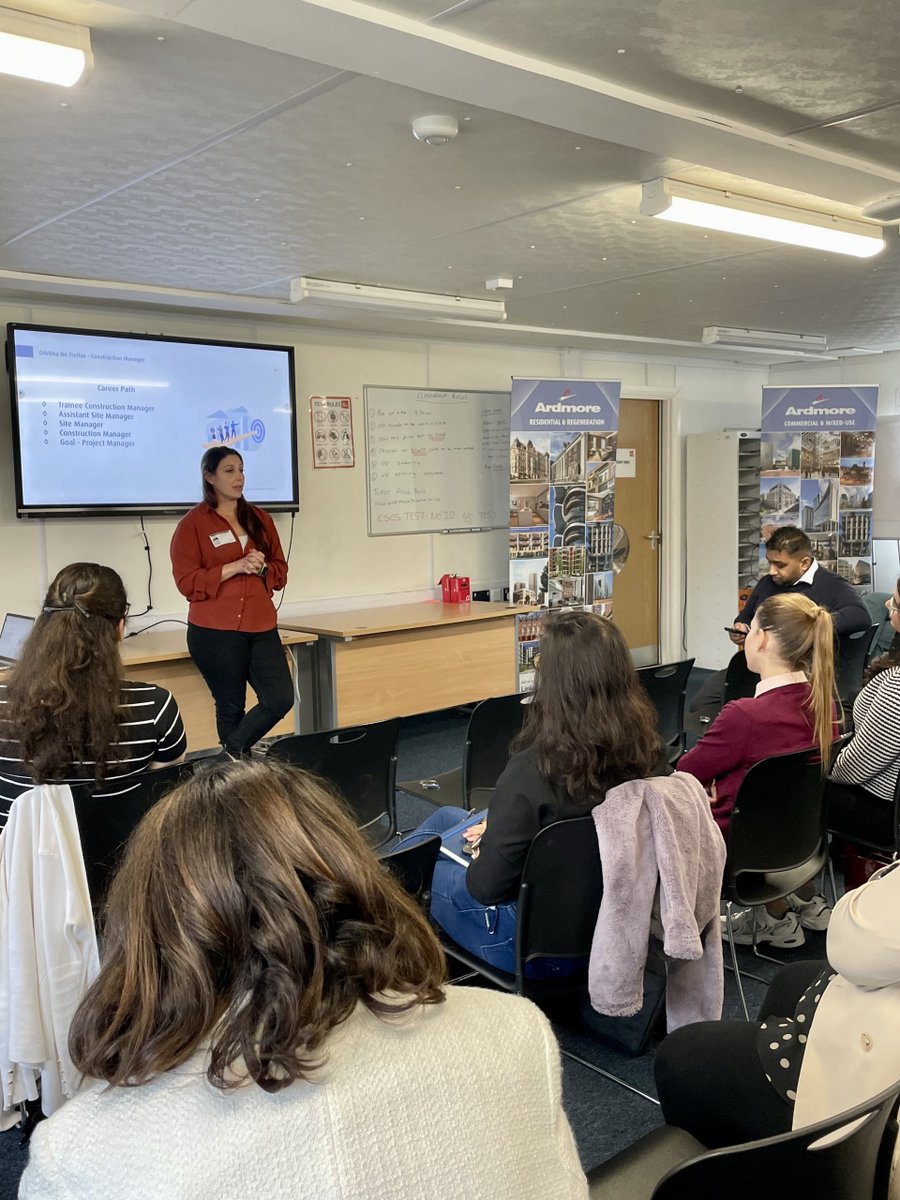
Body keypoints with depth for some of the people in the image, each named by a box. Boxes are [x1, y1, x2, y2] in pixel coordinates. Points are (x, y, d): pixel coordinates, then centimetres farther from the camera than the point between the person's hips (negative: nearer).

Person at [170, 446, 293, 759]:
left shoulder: (260, 519, 12)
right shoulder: (193, 524, -3)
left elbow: (280, 571, 15)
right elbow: (187, 582, -10)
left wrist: (262, 567, -8)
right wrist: (236, 566, -17)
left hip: (261, 628, 5)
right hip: (215, 633, -4)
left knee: (281, 699, -4)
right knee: (231, 707, 4)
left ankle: (233, 752, 16)